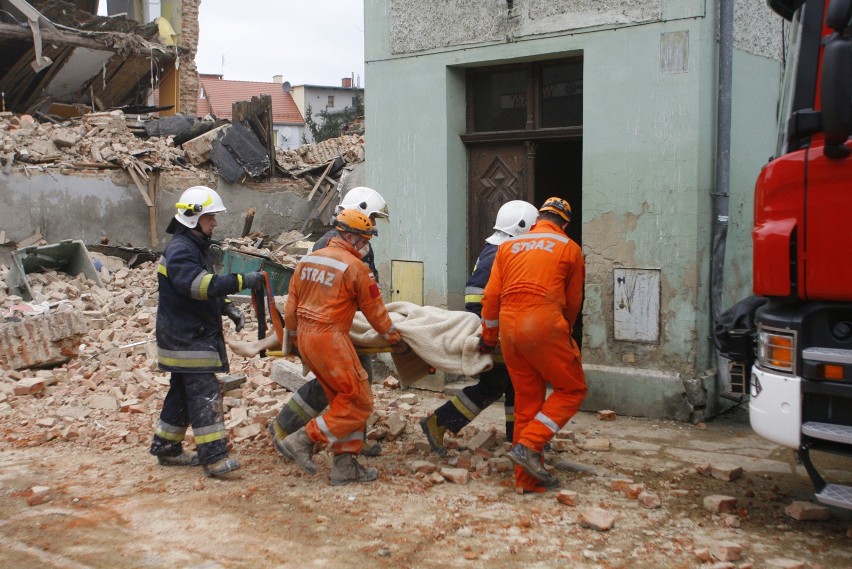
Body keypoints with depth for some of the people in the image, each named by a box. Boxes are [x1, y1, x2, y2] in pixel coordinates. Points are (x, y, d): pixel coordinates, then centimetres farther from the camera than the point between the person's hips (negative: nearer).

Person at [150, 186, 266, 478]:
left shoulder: (196, 247, 17)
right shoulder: (179, 250, -16)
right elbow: (197, 283, -32)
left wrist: (226, 308, 9)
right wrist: (241, 281, -36)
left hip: (197, 335, 11)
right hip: (187, 339, -10)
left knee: (183, 392, 16)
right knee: (205, 394, -12)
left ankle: (167, 447, 27)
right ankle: (214, 458, -12)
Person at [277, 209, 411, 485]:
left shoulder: (307, 260, 11)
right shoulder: (356, 267, -9)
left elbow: (291, 304, 14)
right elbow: (374, 311, -2)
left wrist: (293, 338, 27)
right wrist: (395, 339, 11)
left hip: (305, 338, 9)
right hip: (330, 338, -9)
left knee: (343, 401, 15)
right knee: (359, 403, 1)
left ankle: (344, 465, 15)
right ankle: (303, 440, -1)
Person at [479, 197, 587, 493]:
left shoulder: (509, 246, 18)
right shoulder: (569, 248, 9)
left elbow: (491, 295, 14)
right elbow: (573, 302, 15)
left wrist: (488, 337, 25)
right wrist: (565, 332, 32)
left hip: (508, 324, 5)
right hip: (544, 323, -5)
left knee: (526, 398, 11)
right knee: (572, 389, 9)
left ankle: (527, 478, 14)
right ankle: (528, 445, -4)